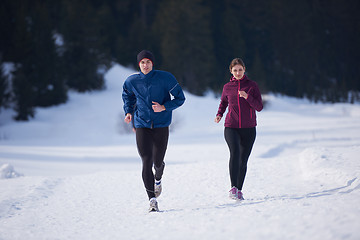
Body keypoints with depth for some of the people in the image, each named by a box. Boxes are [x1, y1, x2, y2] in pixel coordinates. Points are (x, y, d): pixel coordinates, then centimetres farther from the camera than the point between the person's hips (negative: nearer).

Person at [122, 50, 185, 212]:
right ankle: (152, 200, -11)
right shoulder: (132, 81, 1)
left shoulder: (165, 78, -7)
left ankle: (158, 179, 46)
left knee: (157, 161, 7)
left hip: (161, 125, -1)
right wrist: (128, 112, 4)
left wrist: (164, 107, -16)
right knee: (146, 162, -11)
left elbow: (180, 98, -2)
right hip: (142, 126, 1)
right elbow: (127, 97, 22)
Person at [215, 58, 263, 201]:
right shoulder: (227, 87, 6)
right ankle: (233, 188, -28)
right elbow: (223, 102, 25)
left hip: (248, 128, 1)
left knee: (243, 160, 4)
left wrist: (247, 97, -19)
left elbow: (259, 107, -4)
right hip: (231, 127, -1)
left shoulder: (252, 86, 2)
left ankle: (239, 190, 20)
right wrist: (219, 115, 7)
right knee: (234, 152, -24)